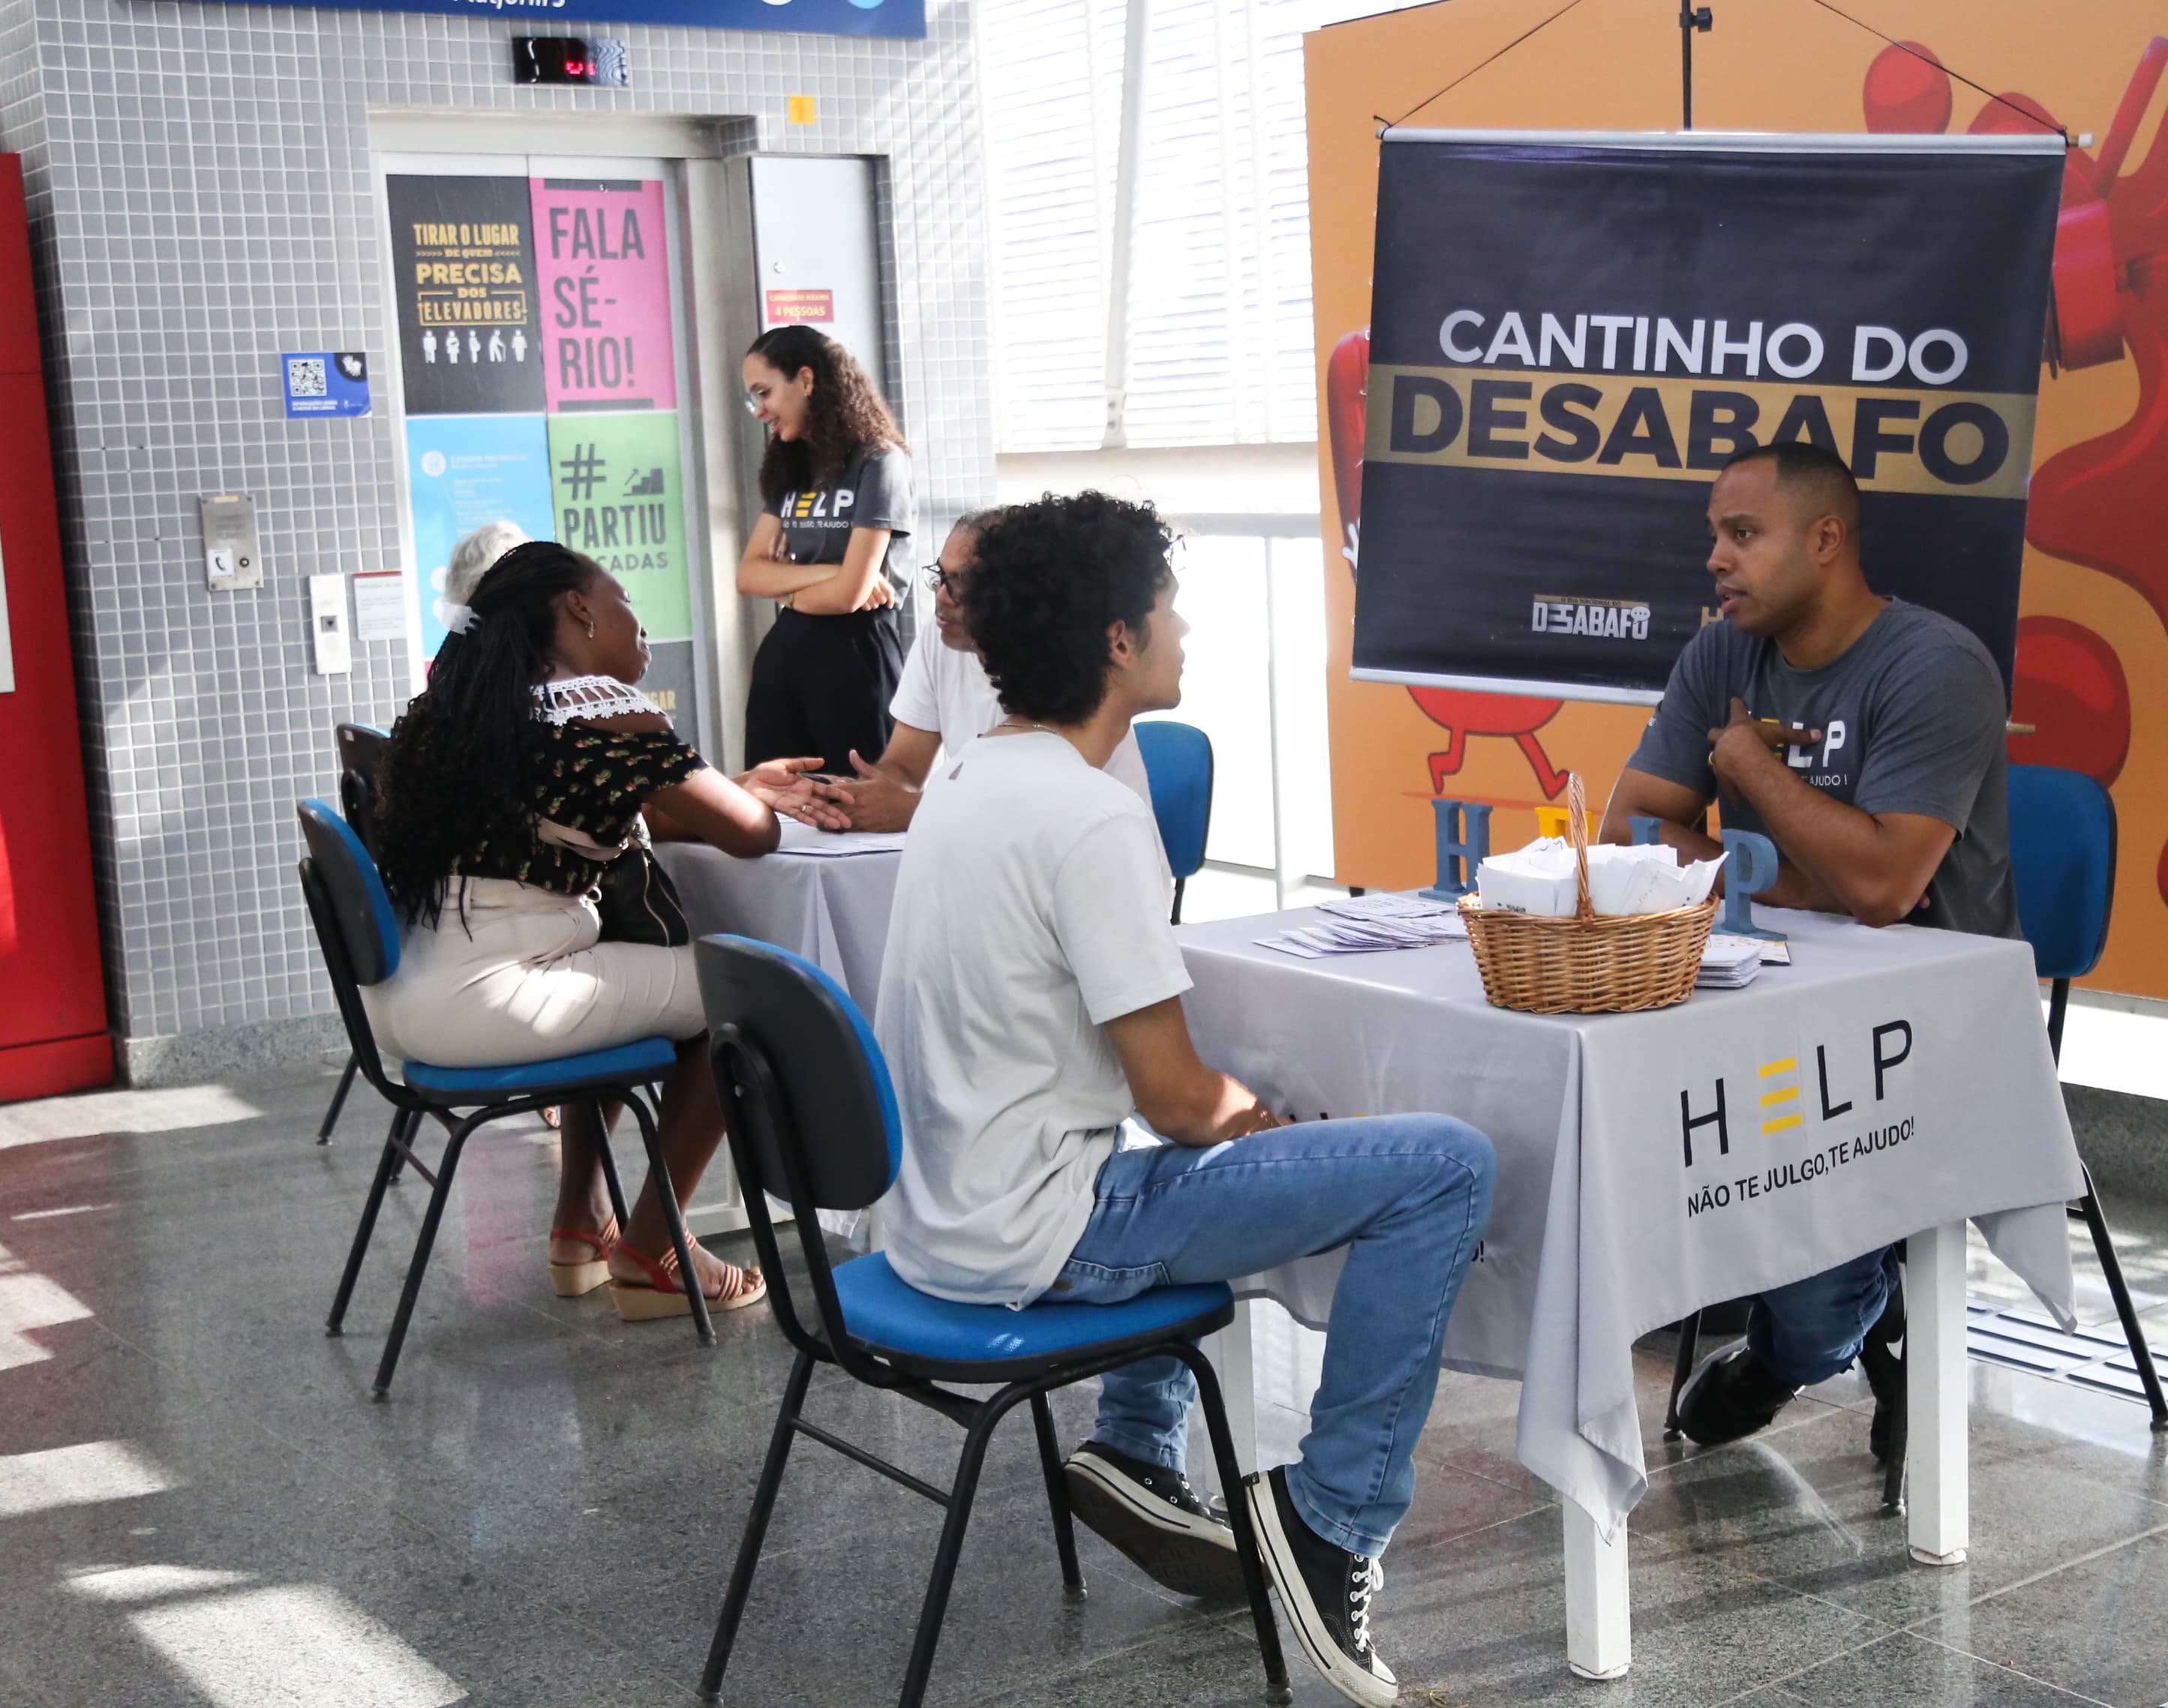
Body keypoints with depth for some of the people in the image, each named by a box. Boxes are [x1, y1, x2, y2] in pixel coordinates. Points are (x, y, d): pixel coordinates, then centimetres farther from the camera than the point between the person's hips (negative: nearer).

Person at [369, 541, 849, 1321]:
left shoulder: (456, 702, 15)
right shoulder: (606, 713, -9)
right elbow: (750, 835, -5)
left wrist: (742, 785, 25)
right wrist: (749, 797, 20)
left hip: (397, 995, 9)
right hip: (480, 1007, -9)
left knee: (610, 967, 34)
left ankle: (580, 1226, 37)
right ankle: (649, 1255, 13)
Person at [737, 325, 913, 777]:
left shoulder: (878, 462, -9)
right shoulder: (788, 469, 13)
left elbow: (849, 594, -16)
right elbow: (749, 574, 4)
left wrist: (788, 589, 3)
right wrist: (826, 573, -12)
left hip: (854, 651, -7)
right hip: (784, 651, 7)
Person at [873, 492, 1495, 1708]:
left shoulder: (965, 780, 9)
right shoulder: (1091, 817, -19)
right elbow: (1176, 1097, -18)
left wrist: (1223, 1101, 12)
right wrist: (1244, 1107, 3)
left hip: (935, 1218, 10)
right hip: (1033, 1236, -10)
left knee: (1194, 1157, 37)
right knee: (1448, 1168, -9)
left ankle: (1139, 1456, 28)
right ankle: (1330, 1516, -2)